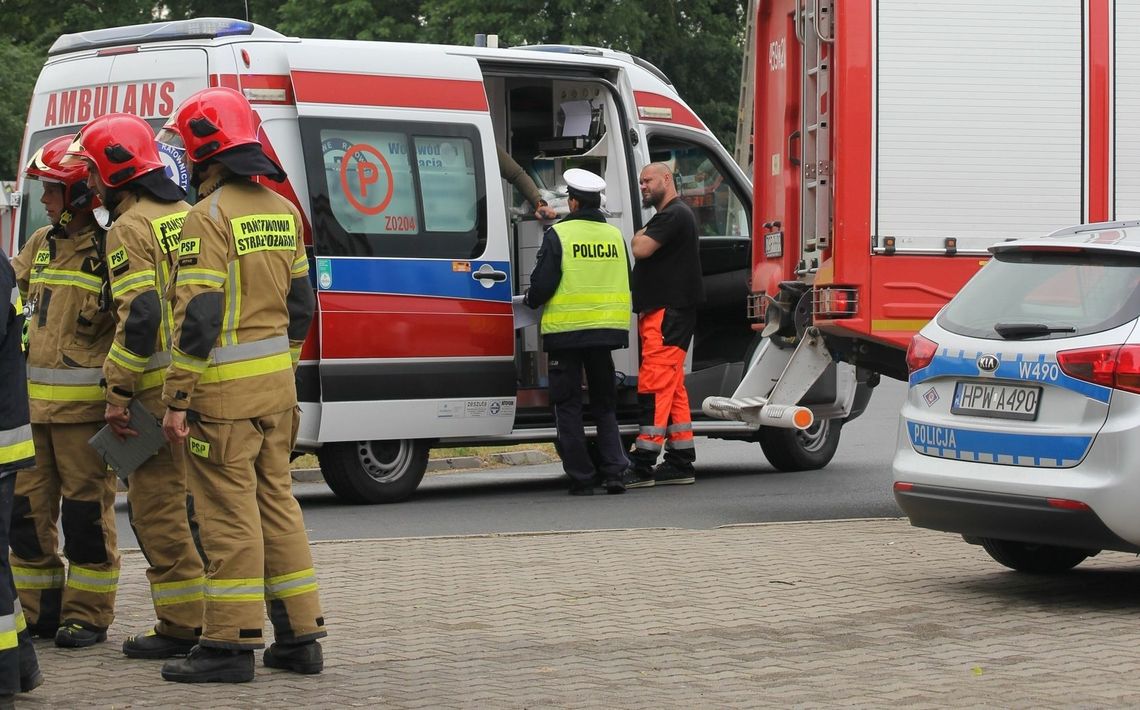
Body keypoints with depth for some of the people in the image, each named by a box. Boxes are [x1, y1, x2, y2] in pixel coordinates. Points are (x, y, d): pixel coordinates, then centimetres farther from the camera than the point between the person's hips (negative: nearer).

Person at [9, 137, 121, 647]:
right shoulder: (41, 244, 14)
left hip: (85, 403, -7)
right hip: (33, 400, 7)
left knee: (86, 510, -2)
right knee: (27, 509, 10)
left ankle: (87, 615, 7)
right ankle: (40, 610, 20)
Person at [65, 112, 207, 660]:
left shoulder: (130, 229, -11)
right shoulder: (188, 215, 15)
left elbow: (139, 317, -21)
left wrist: (117, 394, -17)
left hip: (161, 389, -8)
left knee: (157, 507, -3)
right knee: (193, 501, 15)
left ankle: (182, 625, -1)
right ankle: (214, 614, 19)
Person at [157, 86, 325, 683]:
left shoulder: (210, 216, -14)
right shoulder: (281, 210, 11)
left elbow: (198, 318, -18)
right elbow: (299, 303, 17)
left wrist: (177, 399, -15)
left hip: (225, 390, -8)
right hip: (277, 385, 8)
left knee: (230, 511, -3)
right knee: (276, 501, 13)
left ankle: (231, 645, 2)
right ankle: (299, 636, 16)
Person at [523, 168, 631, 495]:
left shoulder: (558, 235, -10)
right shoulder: (615, 235, 7)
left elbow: (542, 284, -12)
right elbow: (625, 284, 13)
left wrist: (531, 300, 10)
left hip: (566, 331, -4)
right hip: (606, 331, 4)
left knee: (568, 405, 5)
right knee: (604, 403, 15)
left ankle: (581, 478, 2)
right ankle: (614, 471, 3)